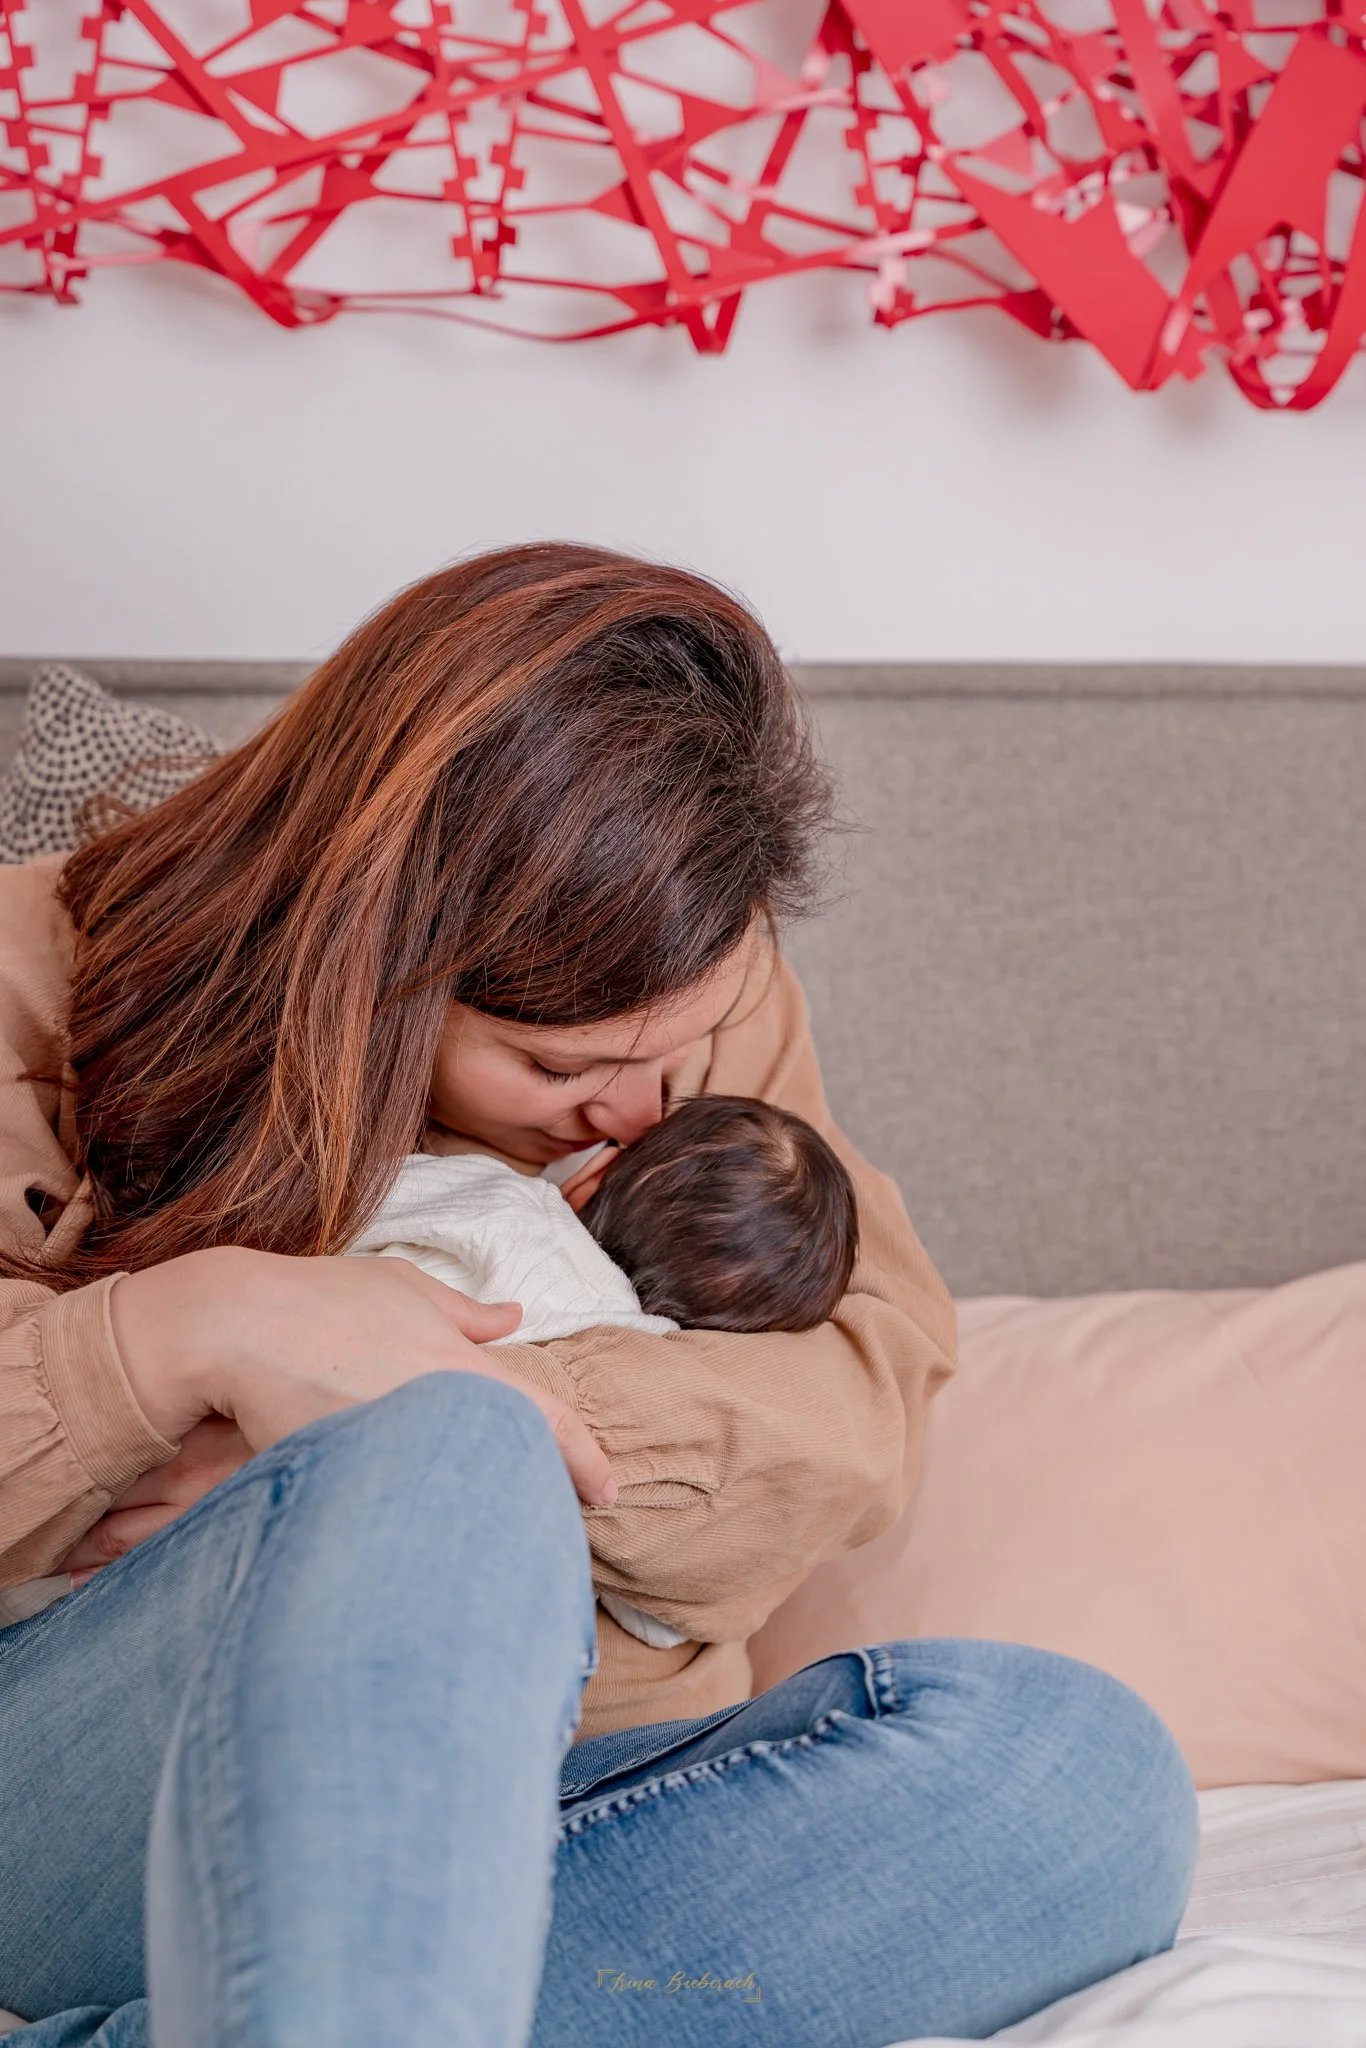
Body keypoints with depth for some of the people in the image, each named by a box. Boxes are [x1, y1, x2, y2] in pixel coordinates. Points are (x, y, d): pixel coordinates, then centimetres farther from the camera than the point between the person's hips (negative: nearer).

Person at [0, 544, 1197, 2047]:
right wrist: (176, 1334, -26)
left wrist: (456, 1417, -18)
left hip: (528, 1781, 5)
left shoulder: (696, 994, 7)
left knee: (1078, 1773, -24)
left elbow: (872, 1401, -3)